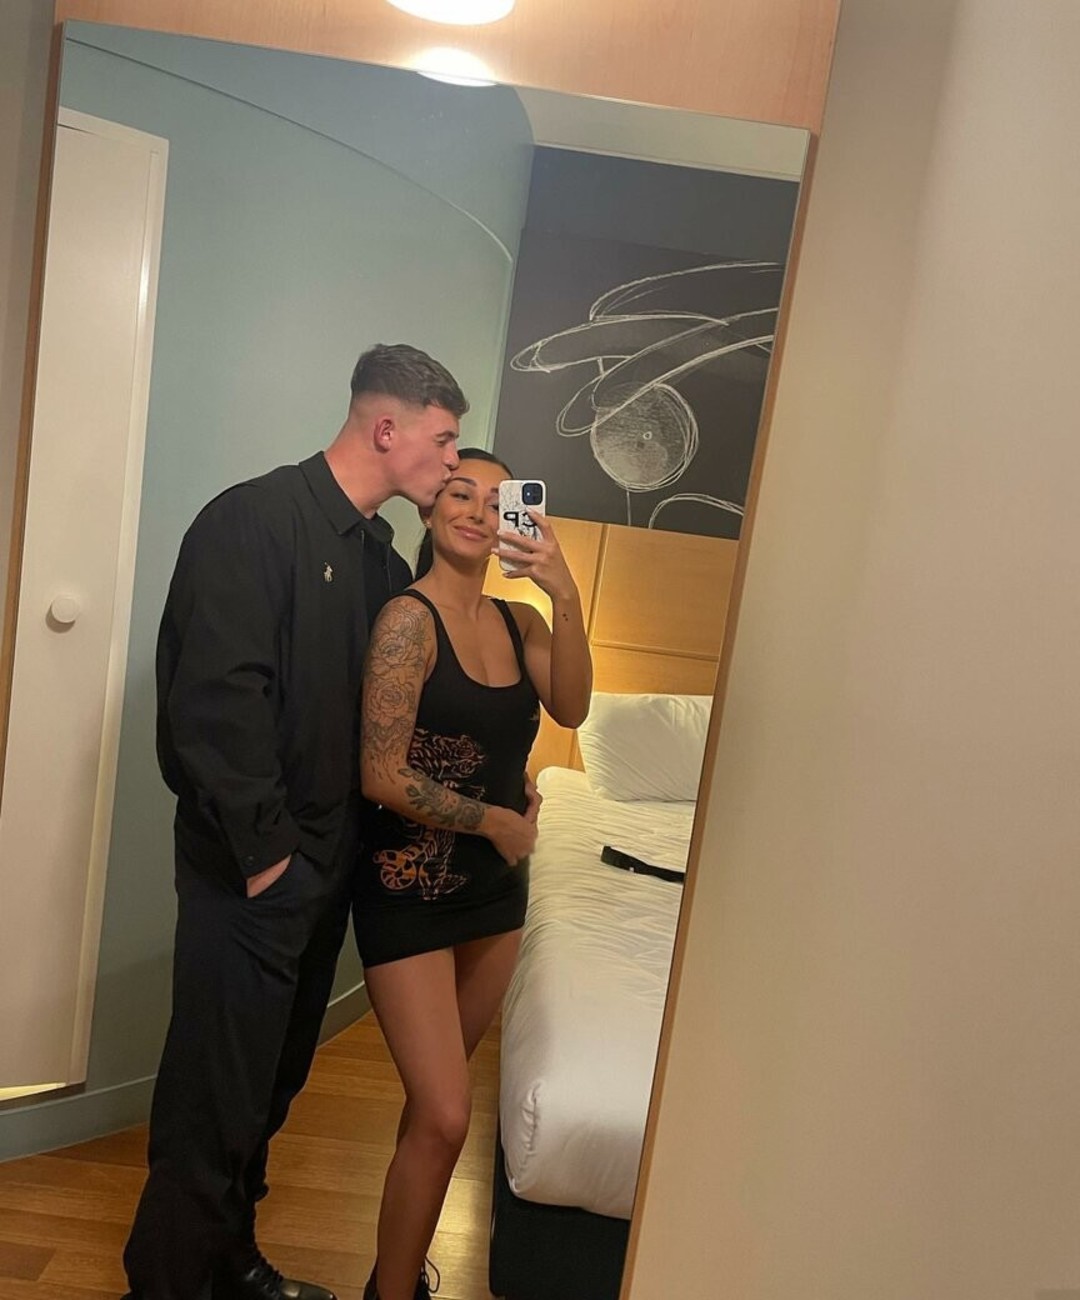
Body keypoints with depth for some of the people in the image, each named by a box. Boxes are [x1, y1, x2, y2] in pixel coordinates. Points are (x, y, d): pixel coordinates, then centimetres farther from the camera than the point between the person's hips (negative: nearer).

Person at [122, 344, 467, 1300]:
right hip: (252, 871, -8)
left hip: (330, 863, 8)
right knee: (216, 1097, 4)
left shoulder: (382, 555, 11)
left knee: (273, 1085, 20)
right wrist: (264, 850, -18)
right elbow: (216, 698, -22)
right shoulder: (255, 520, -14)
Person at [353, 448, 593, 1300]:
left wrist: (566, 596, -24)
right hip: (412, 888, -6)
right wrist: (496, 819, -10)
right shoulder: (409, 618, -15)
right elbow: (383, 776, -18)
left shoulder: (518, 622, 3)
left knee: (438, 1097, 20)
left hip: (498, 887, 6)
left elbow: (571, 709, -13)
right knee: (444, 1116, -3)